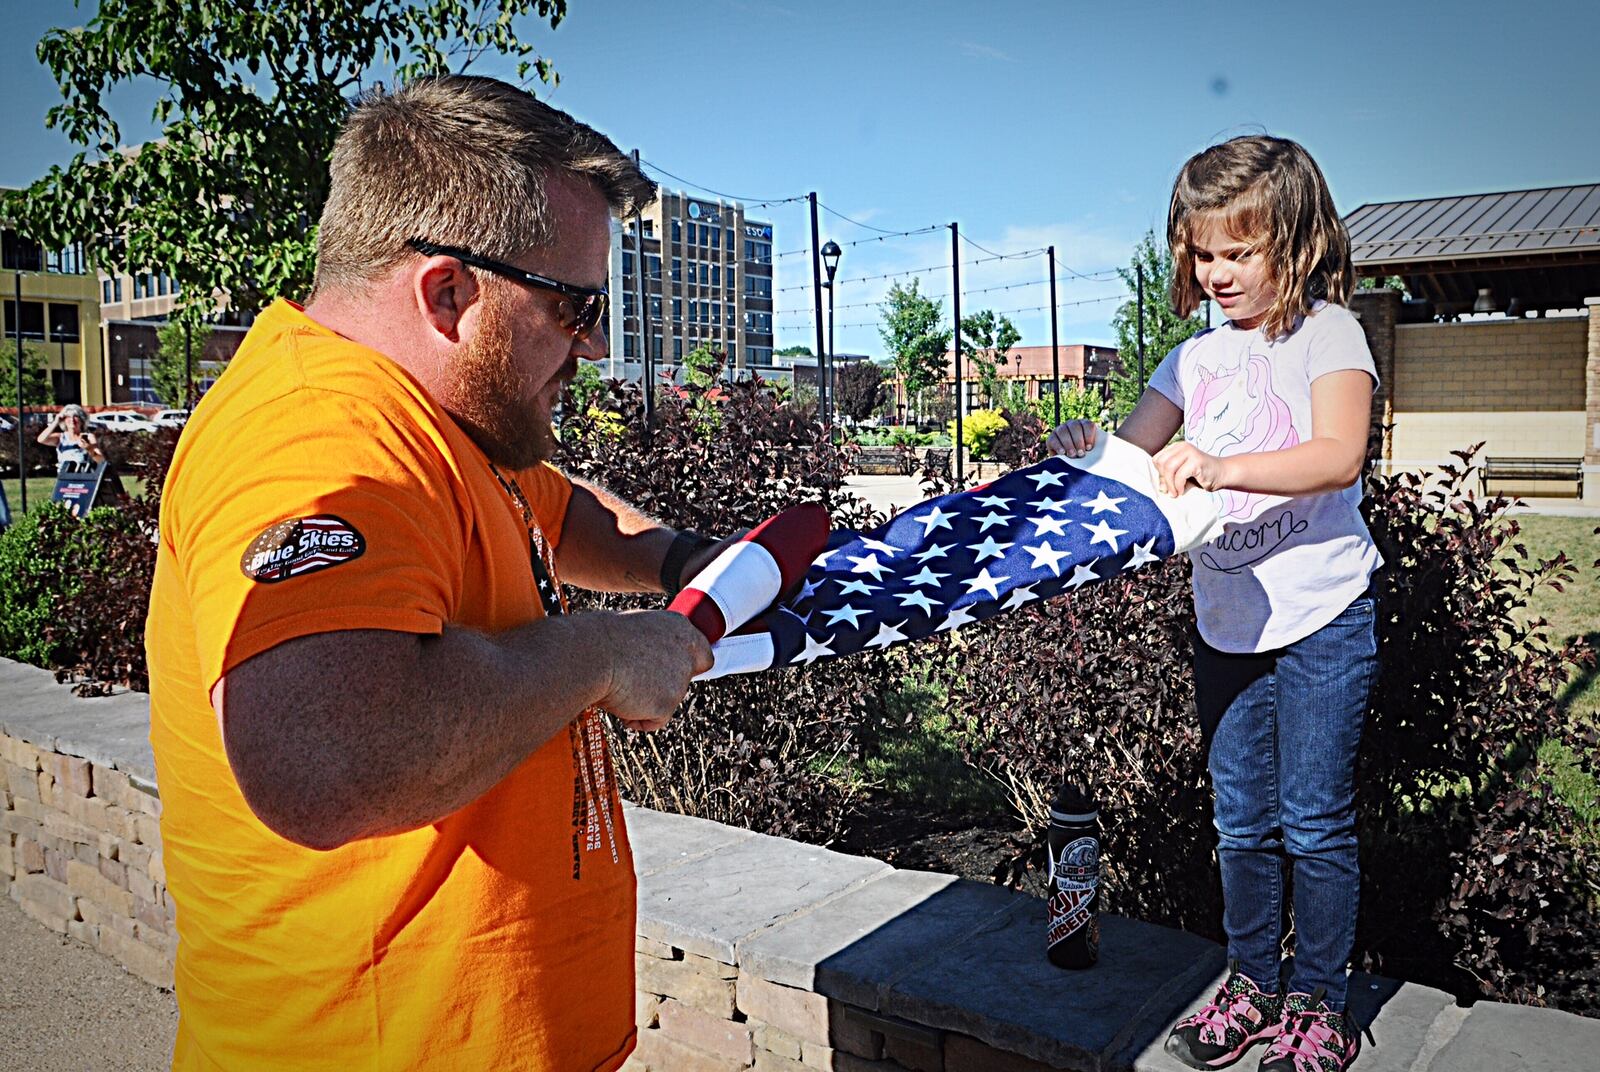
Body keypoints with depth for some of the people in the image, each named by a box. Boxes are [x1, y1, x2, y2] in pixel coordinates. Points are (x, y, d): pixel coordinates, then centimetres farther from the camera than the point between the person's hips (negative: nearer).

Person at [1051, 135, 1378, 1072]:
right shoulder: (1199, 357, 10)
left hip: (1321, 615, -5)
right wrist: (1089, 451, -14)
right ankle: (1253, 986, 30)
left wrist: (1221, 466, -37)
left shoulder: (1326, 331, -7)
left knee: (1315, 821, 4)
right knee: (1242, 819, 14)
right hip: (1227, 620, 5)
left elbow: (1339, 455, -23)